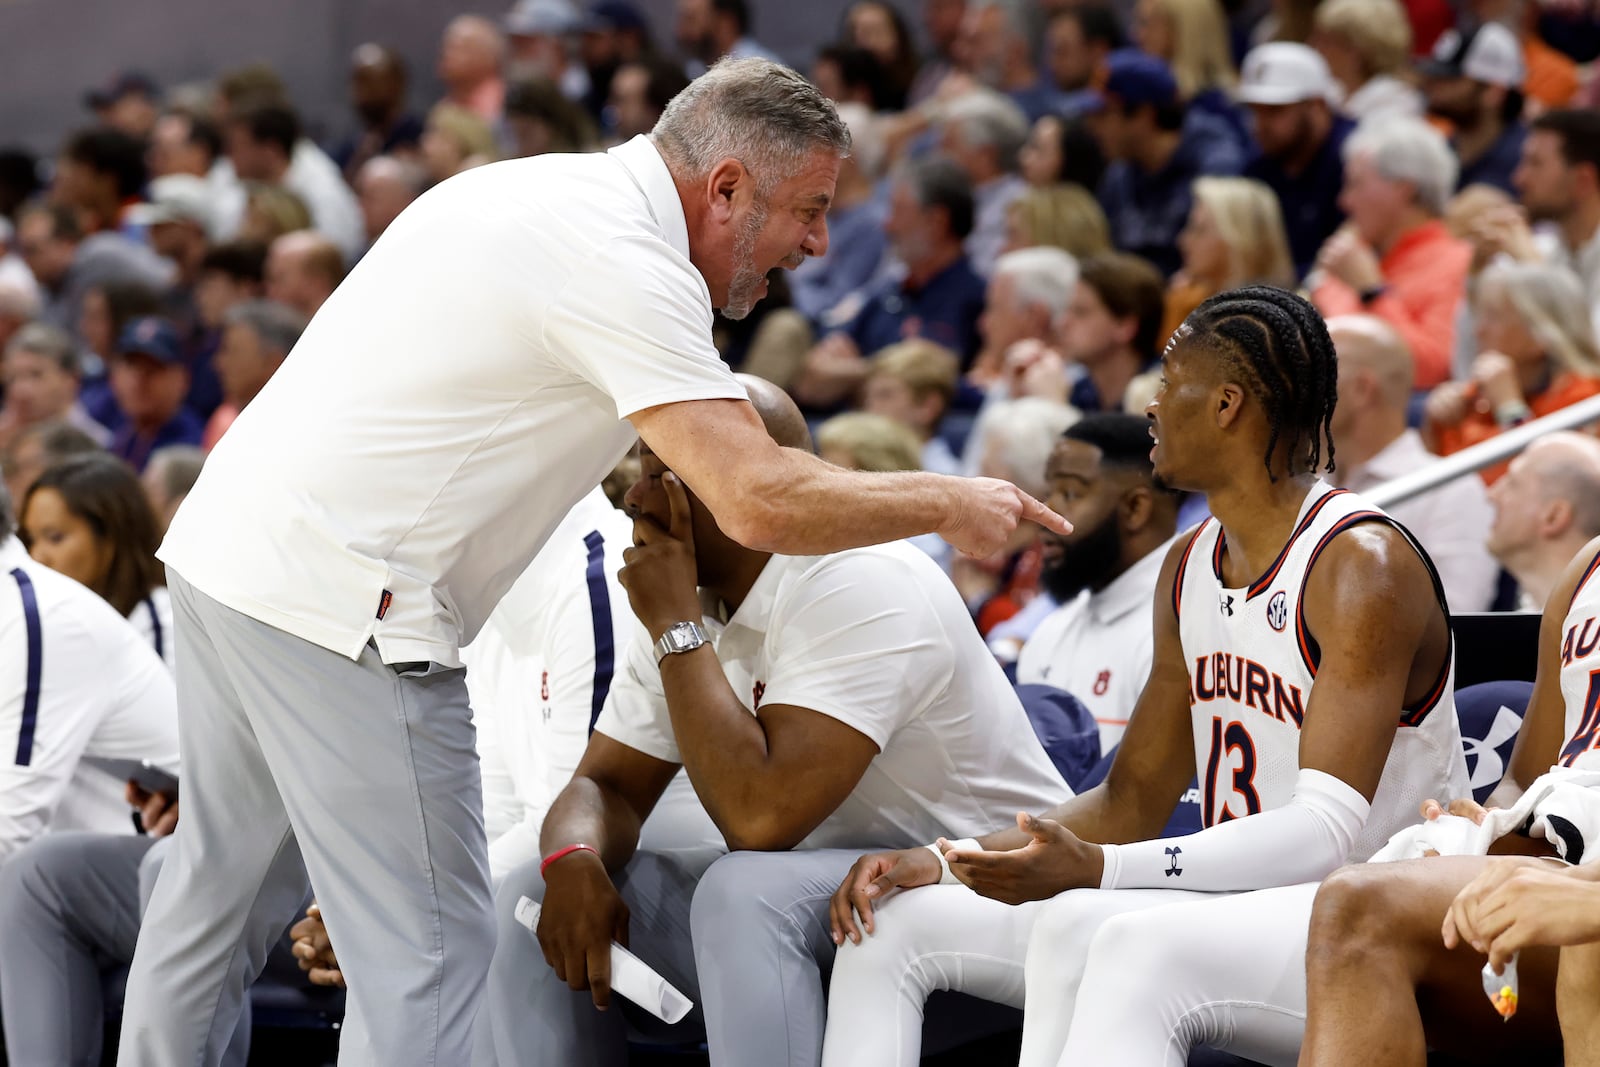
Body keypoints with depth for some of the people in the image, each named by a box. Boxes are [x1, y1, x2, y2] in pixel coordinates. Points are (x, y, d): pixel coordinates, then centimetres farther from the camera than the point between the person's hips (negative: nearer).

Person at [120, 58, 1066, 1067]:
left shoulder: (536, 186, 15)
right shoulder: (627, 266, -16)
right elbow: (759, 502, -21)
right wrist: (949, 503, -9)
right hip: (333, 603, -10)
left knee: (221, 895, 20)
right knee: (427, 947, -6)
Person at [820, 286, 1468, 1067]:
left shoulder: (1363, 564, -15)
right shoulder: (1189, 566, 14)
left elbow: (1329, 831, -24)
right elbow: (1133, 801, 17)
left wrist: (1096, 869, -34)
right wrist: (945, 858, 1)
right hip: (1233, 906, 9)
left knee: (1084, 929, -39)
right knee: (897, 918, 0)